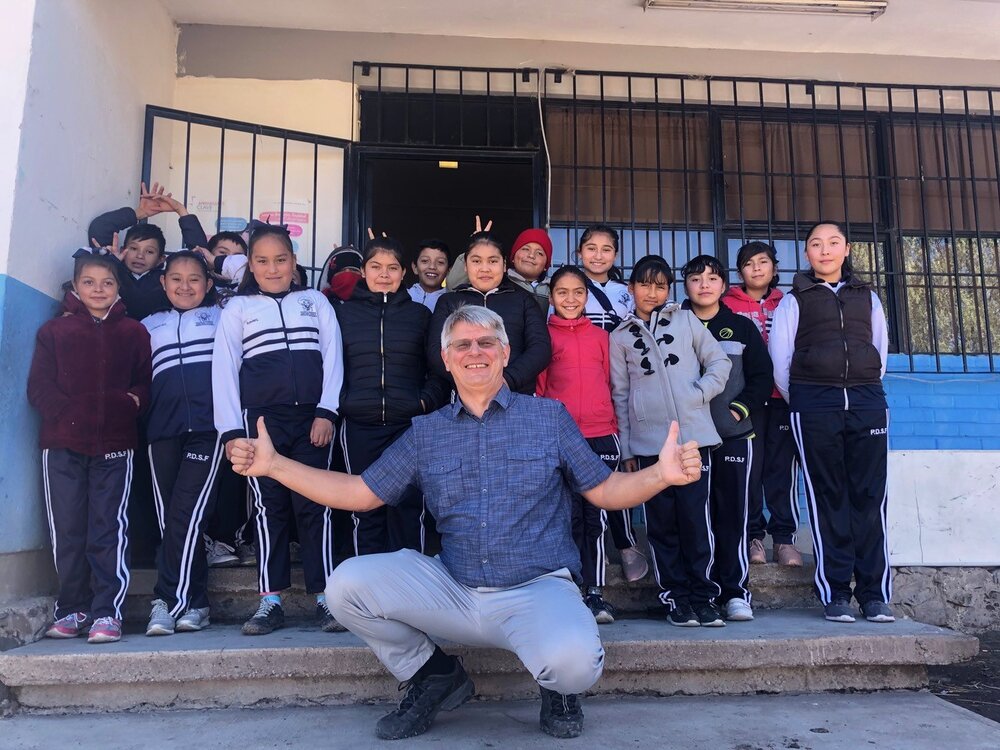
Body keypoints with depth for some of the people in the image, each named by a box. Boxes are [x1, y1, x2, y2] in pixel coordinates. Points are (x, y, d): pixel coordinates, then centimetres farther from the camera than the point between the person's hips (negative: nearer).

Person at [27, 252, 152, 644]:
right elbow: (39, 386, 6)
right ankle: (72, 609, 16)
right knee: (66, 530, 4)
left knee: (109, 529, -5)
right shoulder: (54, 331, 14)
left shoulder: (133, 333, 12)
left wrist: (133, 401, -13)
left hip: (115, 445, -1)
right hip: (63, 445, 2)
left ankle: (107, 612, -2)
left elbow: (147, 382, 7)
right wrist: (64, 413, -9)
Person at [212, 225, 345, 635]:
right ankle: (270, 601, 8)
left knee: (314, 505, -2)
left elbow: (332, 356, 6)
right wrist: (231, 429, -2)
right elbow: (224, 368, 6)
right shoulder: (237, 308, 12)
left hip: (312, 418, 0)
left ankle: (325, 597, 3)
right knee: (270, 507, 2)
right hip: (260, 418, 0)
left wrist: (326, 411, -5)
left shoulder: (315, 301, 14)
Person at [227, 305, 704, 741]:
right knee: (347, 584, -15)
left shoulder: (549, 416, 4)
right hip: (453, 591, 3)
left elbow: (606, 491, 5)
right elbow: (360, 494, 9)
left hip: (537, 590, -3)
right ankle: (434, 675, 9)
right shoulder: (425, 432, 10)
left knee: (572, 662, -34)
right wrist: (273, 464, 1)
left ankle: (558, 685, 7)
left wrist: (661, 475, -16)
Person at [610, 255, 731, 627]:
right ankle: (676, 598, 14)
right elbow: (620, 394, 9)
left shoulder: (686, 320, 11)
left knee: (696, 519, -2)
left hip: (694, 435, 0)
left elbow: (719, 361, 10)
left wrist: (700, 393, -7)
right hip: (648, 442, 1)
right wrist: (626, 449, 6)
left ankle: (703, 597, 10)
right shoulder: (620, 336, 11)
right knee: (662, 524, 4)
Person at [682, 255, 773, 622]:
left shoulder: (742, 327, 12)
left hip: (734, 434, 1)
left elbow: (762, 376, 8)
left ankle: (736, 591, 7)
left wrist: (740, 409, -6)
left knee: (733, 514, -1)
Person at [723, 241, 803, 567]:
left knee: (783, 465, 0)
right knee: (749, 466, 0)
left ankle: (784, 537, 7)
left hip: (782, 395, 2)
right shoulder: (729, 305, 8)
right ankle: (753, 535, 9)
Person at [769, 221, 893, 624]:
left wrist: (866, 392, 12)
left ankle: (875, 592, 3)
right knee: (828, 499, -2)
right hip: (814, 402, -2)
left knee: (870, 497, -1)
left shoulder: (867, 297, 19)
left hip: (867, 400, 2)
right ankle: (834, 593, 2)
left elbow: (880, 351, 18)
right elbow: (779, 359, 4)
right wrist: (801, 405, 5)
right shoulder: (794, 300, 10)